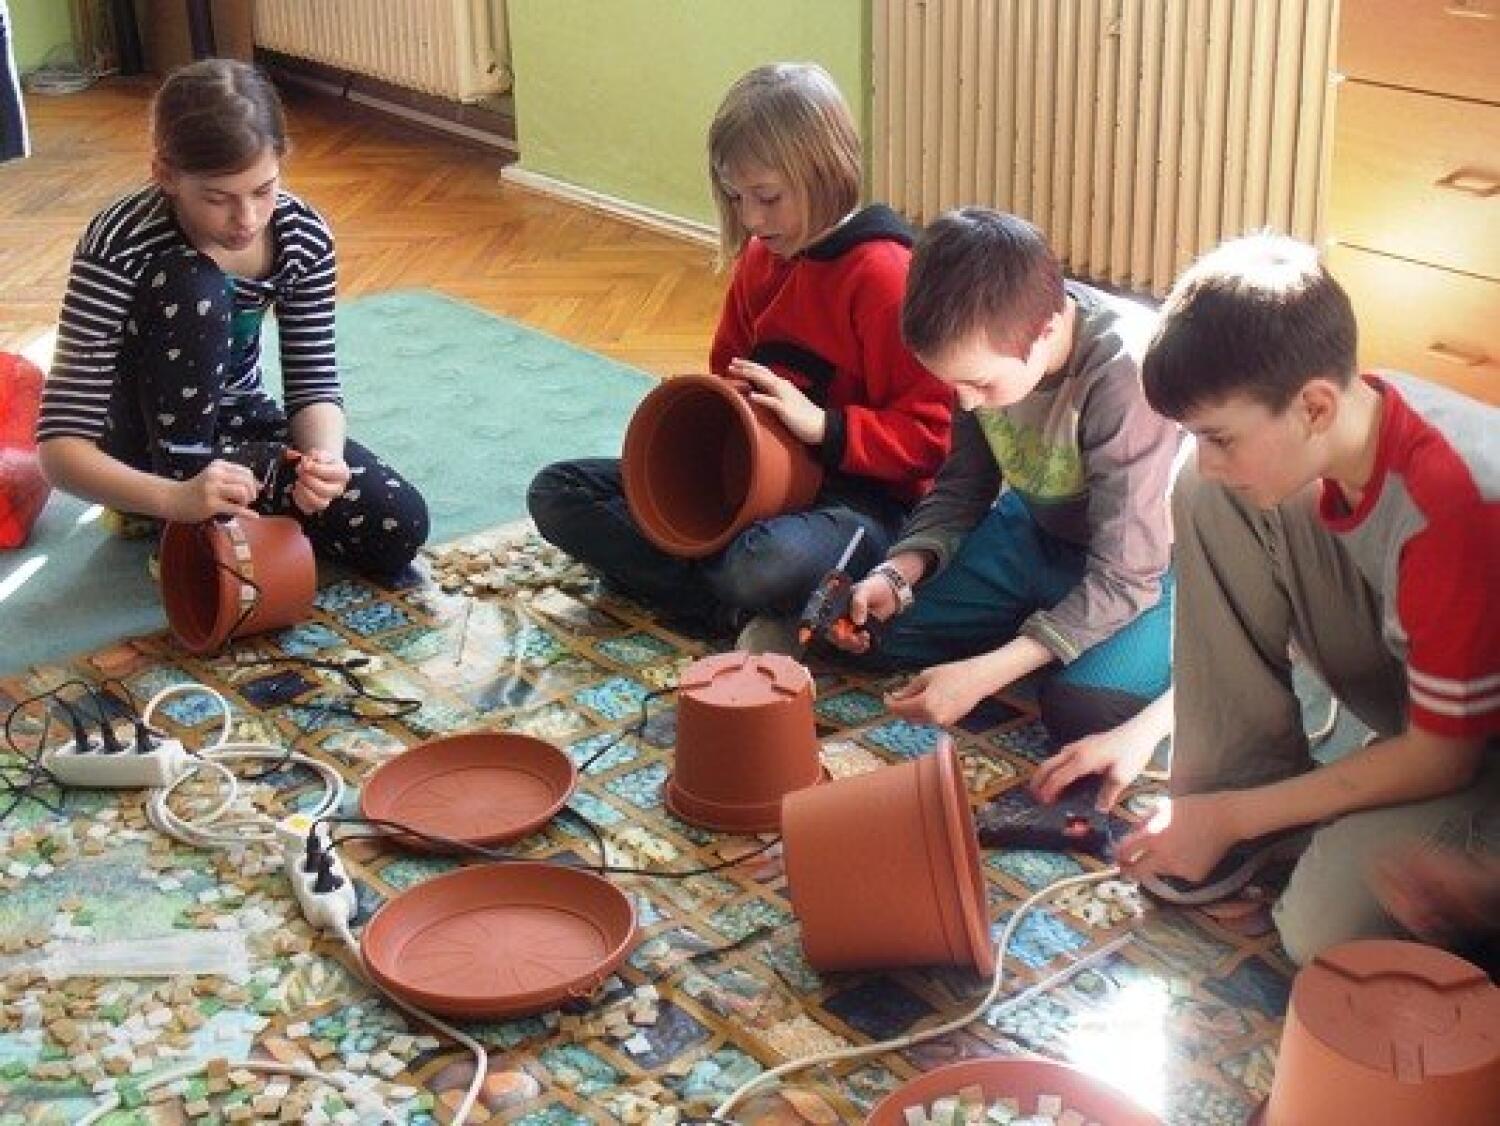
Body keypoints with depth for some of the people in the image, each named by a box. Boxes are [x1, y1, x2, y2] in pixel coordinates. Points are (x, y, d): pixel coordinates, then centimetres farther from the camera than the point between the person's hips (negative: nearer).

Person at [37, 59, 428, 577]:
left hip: (234, 424, 4)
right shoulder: (120, 247, -29)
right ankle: (187, 532, -22)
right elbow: (60, 446, -32)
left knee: (400, 528, -19)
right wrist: (177, 498, -50)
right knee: (193, 287, -33)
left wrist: (323, 457, -36)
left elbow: (315, 386, -11)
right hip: (152, 443, -4)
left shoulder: (304, 236, -16)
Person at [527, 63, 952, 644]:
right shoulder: (761, 256, 8)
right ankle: (738, 613, -17)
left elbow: (929, 435, -18)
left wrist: (824, 426, -27)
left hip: (856, 493, -9)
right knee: (556, 493, -3)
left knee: (773, 565, -45)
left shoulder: (884, 273, -17)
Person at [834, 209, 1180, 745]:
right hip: (1037, 528, 6)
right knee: (873, 626, -1)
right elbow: (963, 488, 1)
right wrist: (896, 575, -17)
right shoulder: (986, 345, -16)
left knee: (1081, 706, -31)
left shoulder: (1126, 373, -35)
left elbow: (1125, 575, -29)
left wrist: (983, 675, -32)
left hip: (1150, 557, -6)